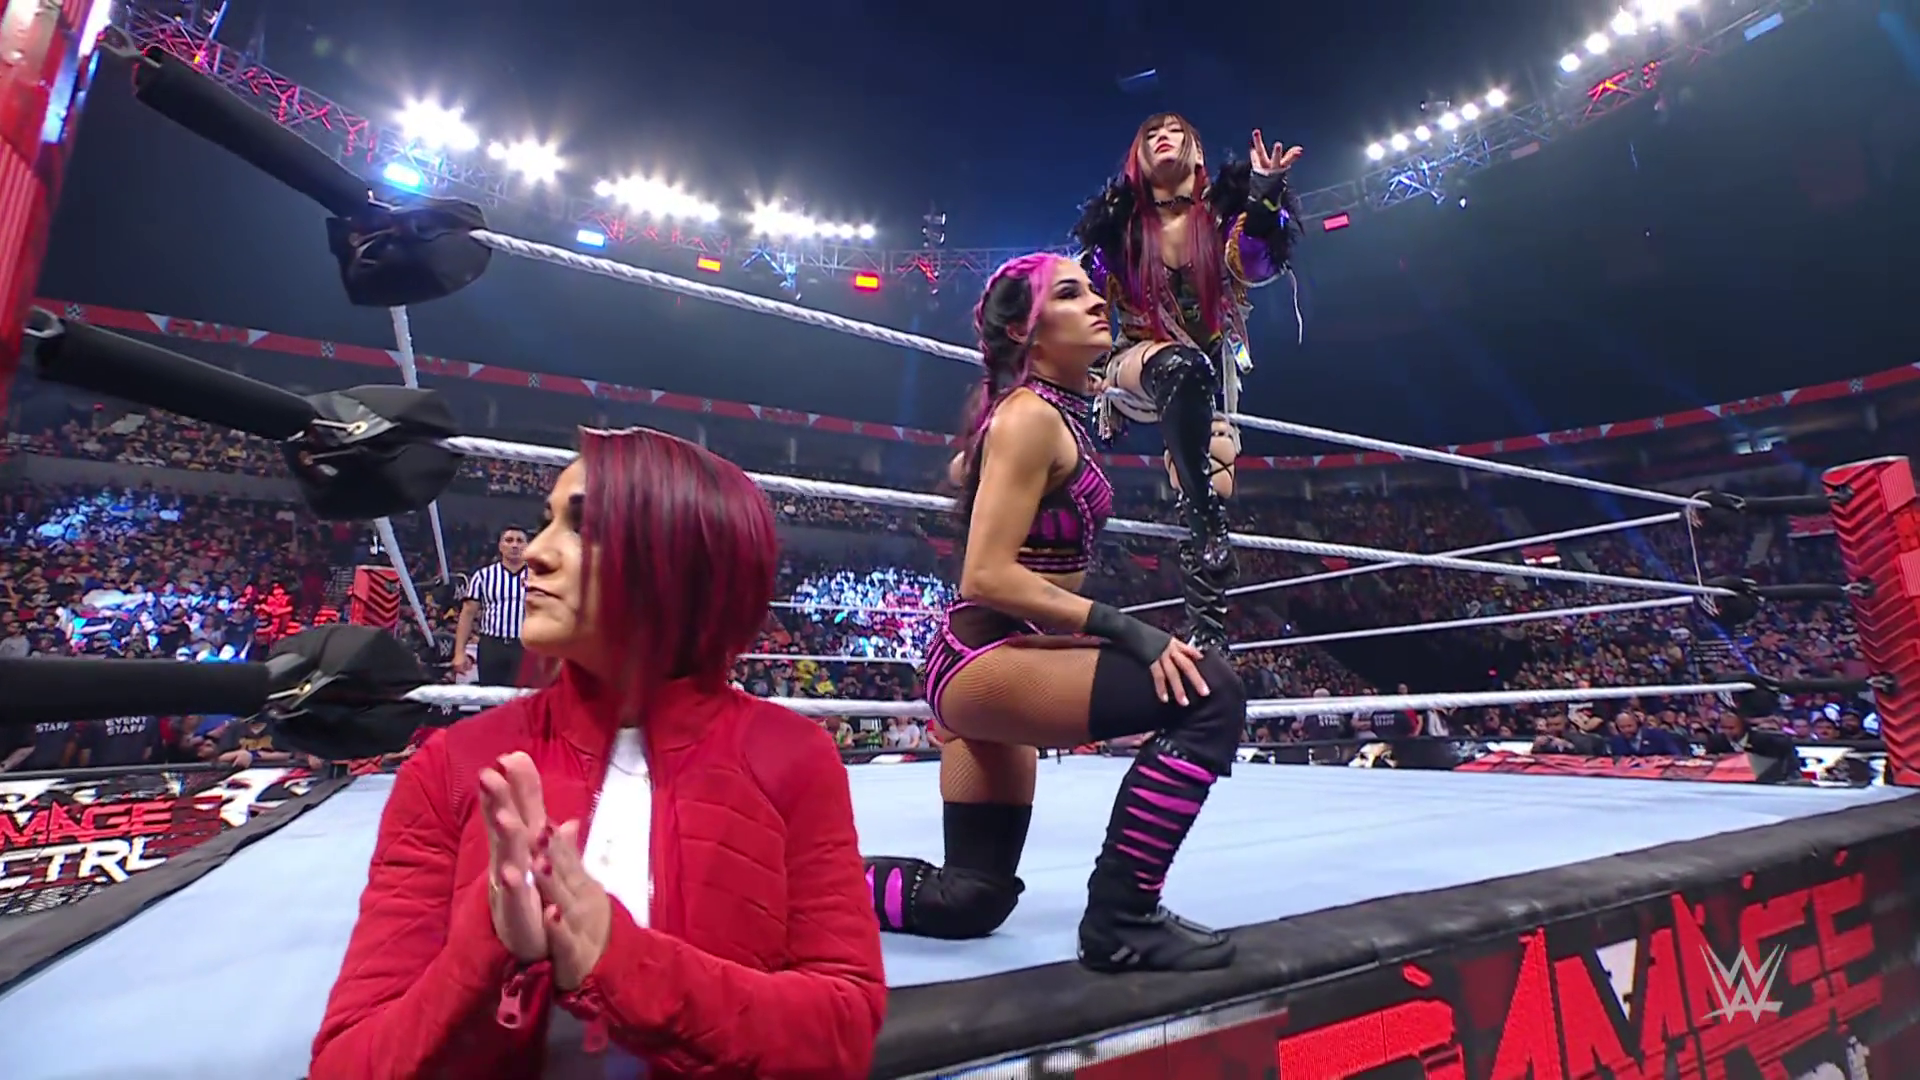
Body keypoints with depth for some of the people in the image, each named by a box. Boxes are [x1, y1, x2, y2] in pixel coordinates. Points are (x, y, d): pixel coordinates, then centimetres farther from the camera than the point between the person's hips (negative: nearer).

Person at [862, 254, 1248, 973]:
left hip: (994, 663, 10)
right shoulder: (1032, 416, -13)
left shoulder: (1055, 412, 15)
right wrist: (1126, 632, -24)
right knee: (1208, 691, -26)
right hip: (986, 659, -10)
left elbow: (963, 472, 32)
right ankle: (1120, 920, -16)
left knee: (971, 900, 17)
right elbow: (988, 576, -21)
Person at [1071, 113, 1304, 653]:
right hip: (1137, 364, -3)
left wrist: (1264, 192, -34)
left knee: (1215, 500, -14)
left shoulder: (1221, 211, 3)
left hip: (1213, 373, 4)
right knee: (1185, 367, -41)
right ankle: (1205, 526, -45)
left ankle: (1207, 635, -6)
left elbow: (1256, 265, -17)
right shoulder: (1120, 222, 4)